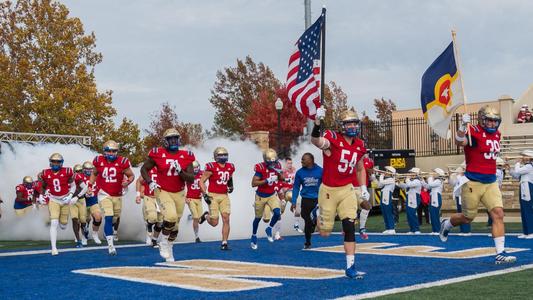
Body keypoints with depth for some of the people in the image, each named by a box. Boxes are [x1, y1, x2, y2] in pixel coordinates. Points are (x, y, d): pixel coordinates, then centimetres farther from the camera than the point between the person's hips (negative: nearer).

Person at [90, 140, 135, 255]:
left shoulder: (122, 162, -11)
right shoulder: (99, 161, -6)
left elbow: (131, 175, -1)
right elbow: (94, 174, 13)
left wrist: (127, 182, -22)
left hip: (117, 195, 2)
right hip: (104, 193, -2)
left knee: (116, 217, 19)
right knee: (108, 217, -15)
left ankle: (114, 231, 54)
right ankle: (110, 245, -14)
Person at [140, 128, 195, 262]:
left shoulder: (186, 157, -3)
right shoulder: (158, 154, -8)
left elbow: (191, 179, -5)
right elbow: (144, 169, 5)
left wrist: (180, 171, -22)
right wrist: (150, 182, -10)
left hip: (179, 193, 4)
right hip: (163, 191, -3)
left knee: (175, 225, 9)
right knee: (171, 216, -26)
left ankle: (168, 249, 33)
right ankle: (163, 242, -1)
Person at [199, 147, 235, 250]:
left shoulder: (230, 167, 6)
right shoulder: (211, 167, -11)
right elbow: (202, 181, -8)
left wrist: (231, 186, 9)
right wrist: (205, 195, -15)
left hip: (224, 196, 4)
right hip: (213, 196, -4)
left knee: (226, 219, -8)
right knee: (214, 223, -2)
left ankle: (224, 243, -2)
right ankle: (206, 216, 33)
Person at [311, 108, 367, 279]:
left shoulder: (359, 146, 3)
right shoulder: (332, 139, -16)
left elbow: (360, 169, 19)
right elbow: (316, 141, -41)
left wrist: (363, 188, 7)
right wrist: (318, 123, -57)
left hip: (347, 190, 4)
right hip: (328, 190, -4)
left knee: (350, 228, -7)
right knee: (324, 233, 7)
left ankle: (350, 267, 0)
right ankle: (318, 214, 43)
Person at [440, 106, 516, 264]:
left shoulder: (497, 135, 11)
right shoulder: (474, 132, -14)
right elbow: (459, 142, -37)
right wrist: (463, 126, -52)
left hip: (491, 183, 6)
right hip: (473, 183, -6)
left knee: (498, 214, -7)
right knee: (468, 218, 9)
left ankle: (500, 253, -6)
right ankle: (446, 224, 41)